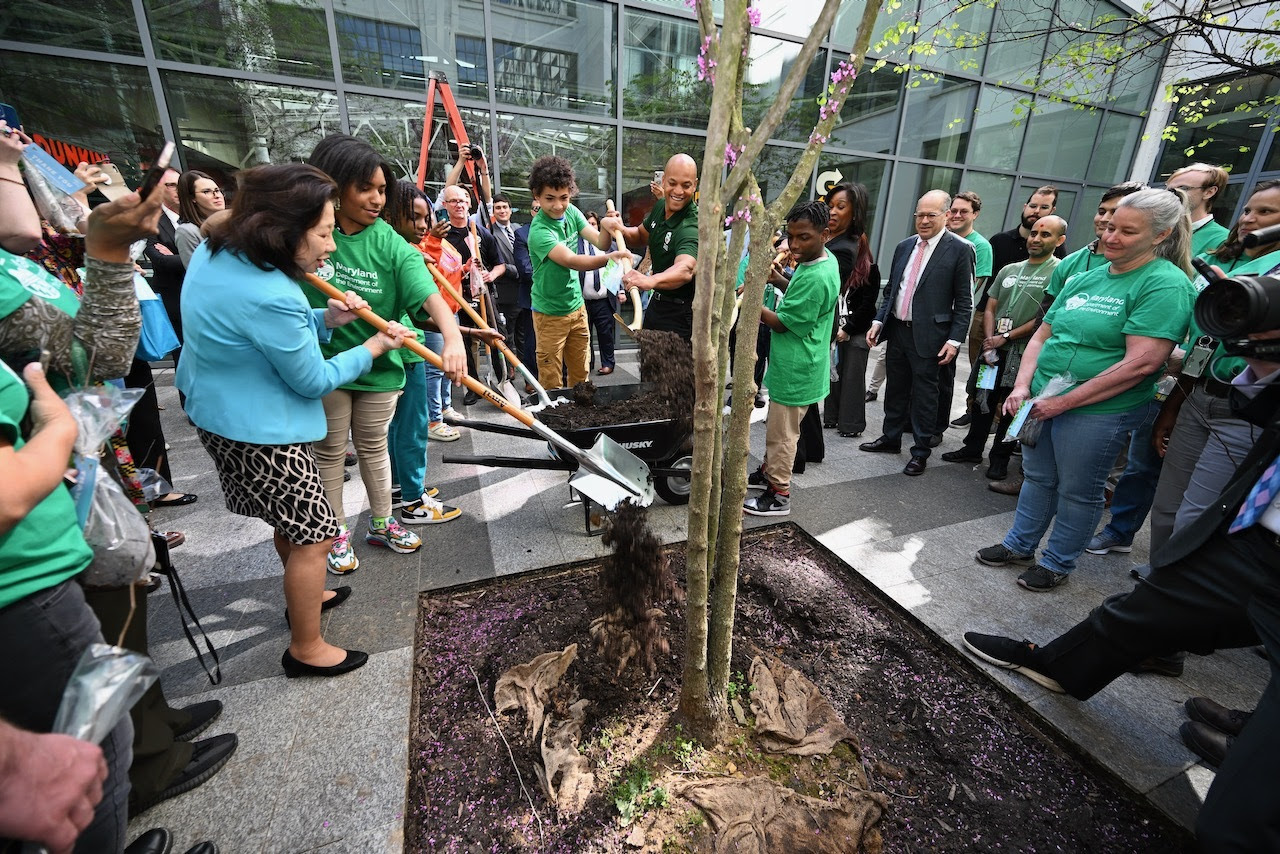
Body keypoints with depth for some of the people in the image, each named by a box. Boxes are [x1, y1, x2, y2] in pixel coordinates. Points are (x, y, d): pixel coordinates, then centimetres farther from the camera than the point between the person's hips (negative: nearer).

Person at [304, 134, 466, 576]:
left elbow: (430, 295, -25)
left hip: (378, 362, 1)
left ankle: (381, 523, 34)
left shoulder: (390, 244, -11)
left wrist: (453, 339, -44)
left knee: (373, 445, 16)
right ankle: (336, 532, 31)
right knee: (330, 449, 13)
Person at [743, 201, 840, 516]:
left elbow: (781, 323, -21)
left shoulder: (816, 278, -26)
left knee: (781, 434, 3)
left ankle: (778, 496, 18)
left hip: (795, 371, -10)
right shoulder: (825, 258, 5)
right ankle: (770, 472, 41)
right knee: (777, 428, 23)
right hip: (792, 365, 10)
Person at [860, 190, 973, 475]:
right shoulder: (904, 246, 11)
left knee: (924, 395, 3)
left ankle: (921, 452, 16)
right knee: (896, 389, 15)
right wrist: (878, 321, 7)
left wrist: (955, 339, -13)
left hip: (928, 336, -5)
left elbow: (963, 301, -7)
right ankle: (891, 438, 31)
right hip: (897, 330, 5)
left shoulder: (960, 250, -5)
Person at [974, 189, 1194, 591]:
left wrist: (1064, 402, -21)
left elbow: (1142, 362, -20)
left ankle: (1057, 563, 27)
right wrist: (1022, 387, -5)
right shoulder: (1086, 278, 10)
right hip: (1042, 402, 6)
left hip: (1098, 412, -6)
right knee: (1037, 478, 17)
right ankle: (1019, 545, 33)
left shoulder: (1166, 283, -12)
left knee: (1076, 492, 9)